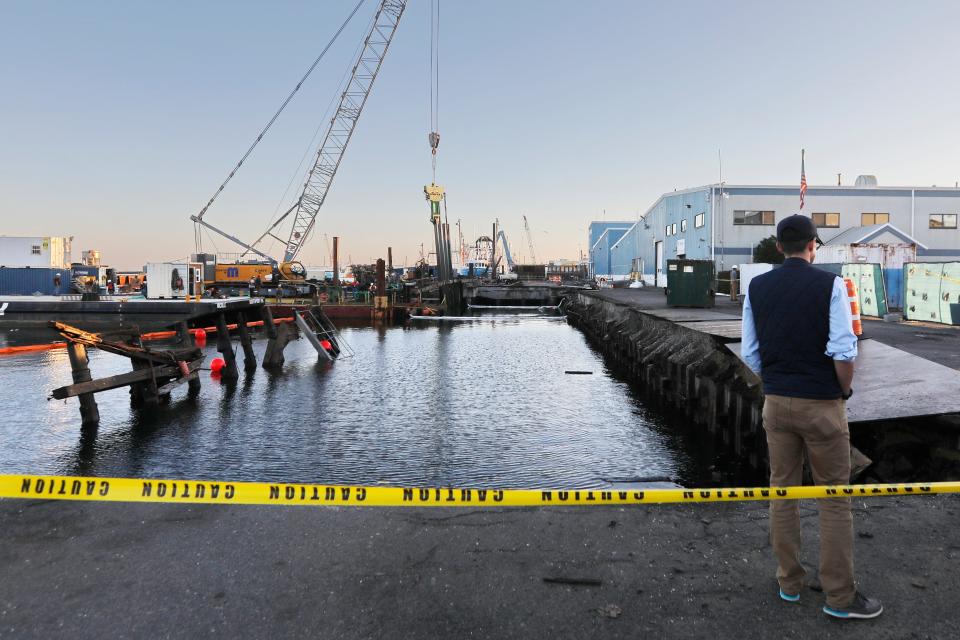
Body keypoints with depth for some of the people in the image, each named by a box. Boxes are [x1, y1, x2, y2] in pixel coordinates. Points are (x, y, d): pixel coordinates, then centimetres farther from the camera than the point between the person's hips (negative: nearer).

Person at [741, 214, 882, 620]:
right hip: (821, 404, -4)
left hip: (776, 402, 4)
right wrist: (845, 390, 2)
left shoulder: (756, 288, 2)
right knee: (834, 499, 7)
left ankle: (789, 583, 24)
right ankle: (839, 597, 15)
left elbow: (750, 353, 3)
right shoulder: (829, 285, -11)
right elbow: (843, 352, -15)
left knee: (782, 492, 13)